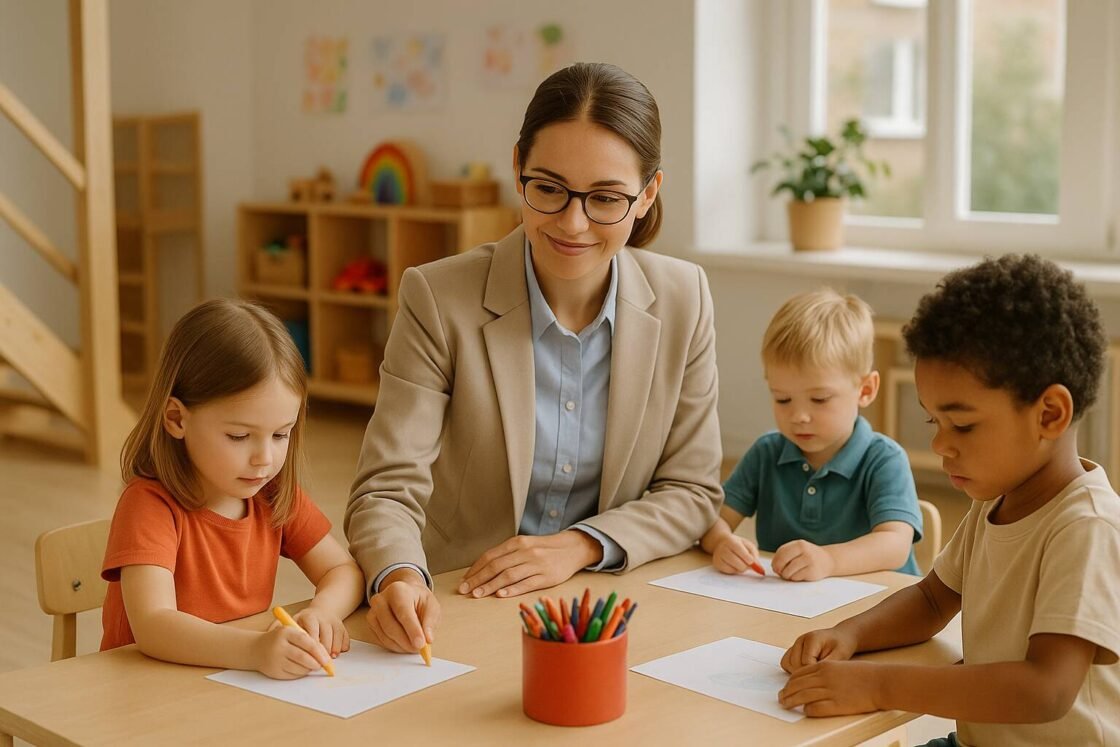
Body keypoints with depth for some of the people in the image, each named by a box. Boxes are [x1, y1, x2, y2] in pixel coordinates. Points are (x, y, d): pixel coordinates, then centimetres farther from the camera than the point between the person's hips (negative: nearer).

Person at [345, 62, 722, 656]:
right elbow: (388, 489, -14)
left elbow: (691, 491, 3)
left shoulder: (682, 300, -2)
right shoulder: (438, 300, -12)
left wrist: (582, 545, -13)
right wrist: (398, 577, -35)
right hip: (460, 615, -1)